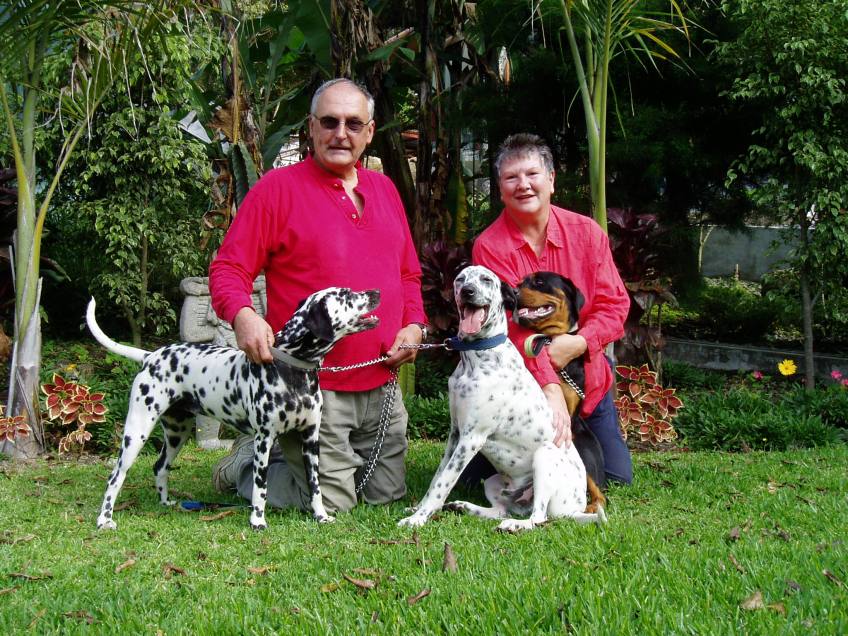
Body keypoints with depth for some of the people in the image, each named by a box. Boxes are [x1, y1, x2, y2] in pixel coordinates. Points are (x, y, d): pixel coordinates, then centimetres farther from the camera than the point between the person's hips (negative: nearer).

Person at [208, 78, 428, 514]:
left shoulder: (384, 188, 14)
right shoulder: (277, 188, -5)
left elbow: (408, 273, 22)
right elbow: (227, 269, -8)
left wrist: (414, 324, 4)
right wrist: (243, 315, -27)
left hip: (381, 385, 7)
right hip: (311, 386, -6)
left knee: (388, 493, 14)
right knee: (332, 503, -6)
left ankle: (282, 452, 34)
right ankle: (246, 464, 21)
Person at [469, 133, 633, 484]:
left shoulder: (587, 232, -5)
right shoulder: (489, 246, -16)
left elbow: (615, 303, -5)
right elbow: (513, 326, -23)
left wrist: (579, 343, -25)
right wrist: (550, 387, -34)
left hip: (588, 380, 3)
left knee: (617, 479, 11)